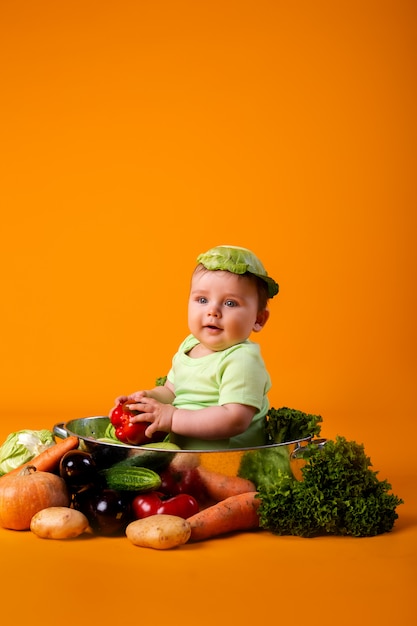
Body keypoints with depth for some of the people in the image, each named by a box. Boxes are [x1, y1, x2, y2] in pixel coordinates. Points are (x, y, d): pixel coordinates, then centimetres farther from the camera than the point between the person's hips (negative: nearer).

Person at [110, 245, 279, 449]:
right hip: (179, 450, 8)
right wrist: (150, 396, -1)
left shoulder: (242, 360, -16)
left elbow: (235, 420, -25)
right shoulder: (189, 346, 11)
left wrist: (172, 418, -23)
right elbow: (171, 390, 22)